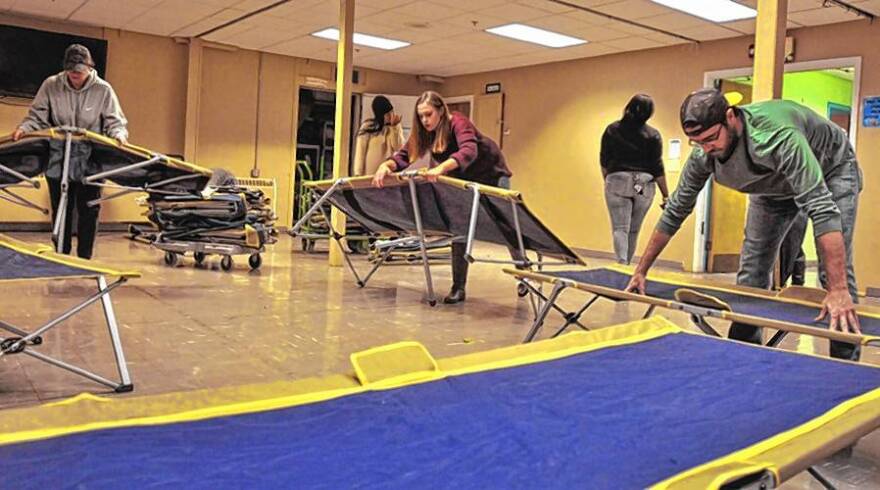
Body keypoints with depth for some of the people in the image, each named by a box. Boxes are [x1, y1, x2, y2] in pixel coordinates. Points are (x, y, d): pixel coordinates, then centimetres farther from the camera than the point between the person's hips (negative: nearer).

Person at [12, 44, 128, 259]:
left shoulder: (103, 90, -6)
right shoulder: (51, 86, -4)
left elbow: (115, 122, -2)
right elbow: (37, 118, 0)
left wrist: (118, 135, -23)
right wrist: (23, 128, -19)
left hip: (90, 163, -1)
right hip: (58, 161, 1)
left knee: (89, 213, 6)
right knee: (61, 212, 11)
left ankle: (84, 259, 18)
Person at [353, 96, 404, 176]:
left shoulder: (396, 127, 8)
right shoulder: (367, 126, -2)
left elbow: (398, 147, -5)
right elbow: (360, 152, -2)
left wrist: (395, 127, -11)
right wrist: (358, 173, -7)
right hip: (369, 173, -2)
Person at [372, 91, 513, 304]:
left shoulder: (458, 123, -30)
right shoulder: (424, 132, -12)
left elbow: (469, 151, -49)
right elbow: (404, 155, -16)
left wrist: (441, 168, -65)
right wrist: (386, 165, -39)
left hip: (492, 175, -6)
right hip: (464, 180, 6)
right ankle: (458, 288, 4)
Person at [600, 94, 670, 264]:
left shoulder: (612, 130, 2)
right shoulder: (653, 135, -3)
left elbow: (604, 161, 8)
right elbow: (657, 168, -3)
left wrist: (607, 181, 23)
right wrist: (666, 194, 4)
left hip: (617, 182, 0)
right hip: (644, 186, 1)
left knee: (620, 228, -3)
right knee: (634, 230, 11)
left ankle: (622, 263, -20)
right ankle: (626, 265, 20)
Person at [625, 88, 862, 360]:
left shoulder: (777, 136, -45)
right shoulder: (703, 155, -26)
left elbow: (821, 208, -49)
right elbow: (675, 210, -14)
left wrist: (839, 290, -55)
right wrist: (640, 271, -13)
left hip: (832, 171, -5)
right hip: (774, 184, 5)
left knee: (835, 271, -16)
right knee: (751, 275, 1)